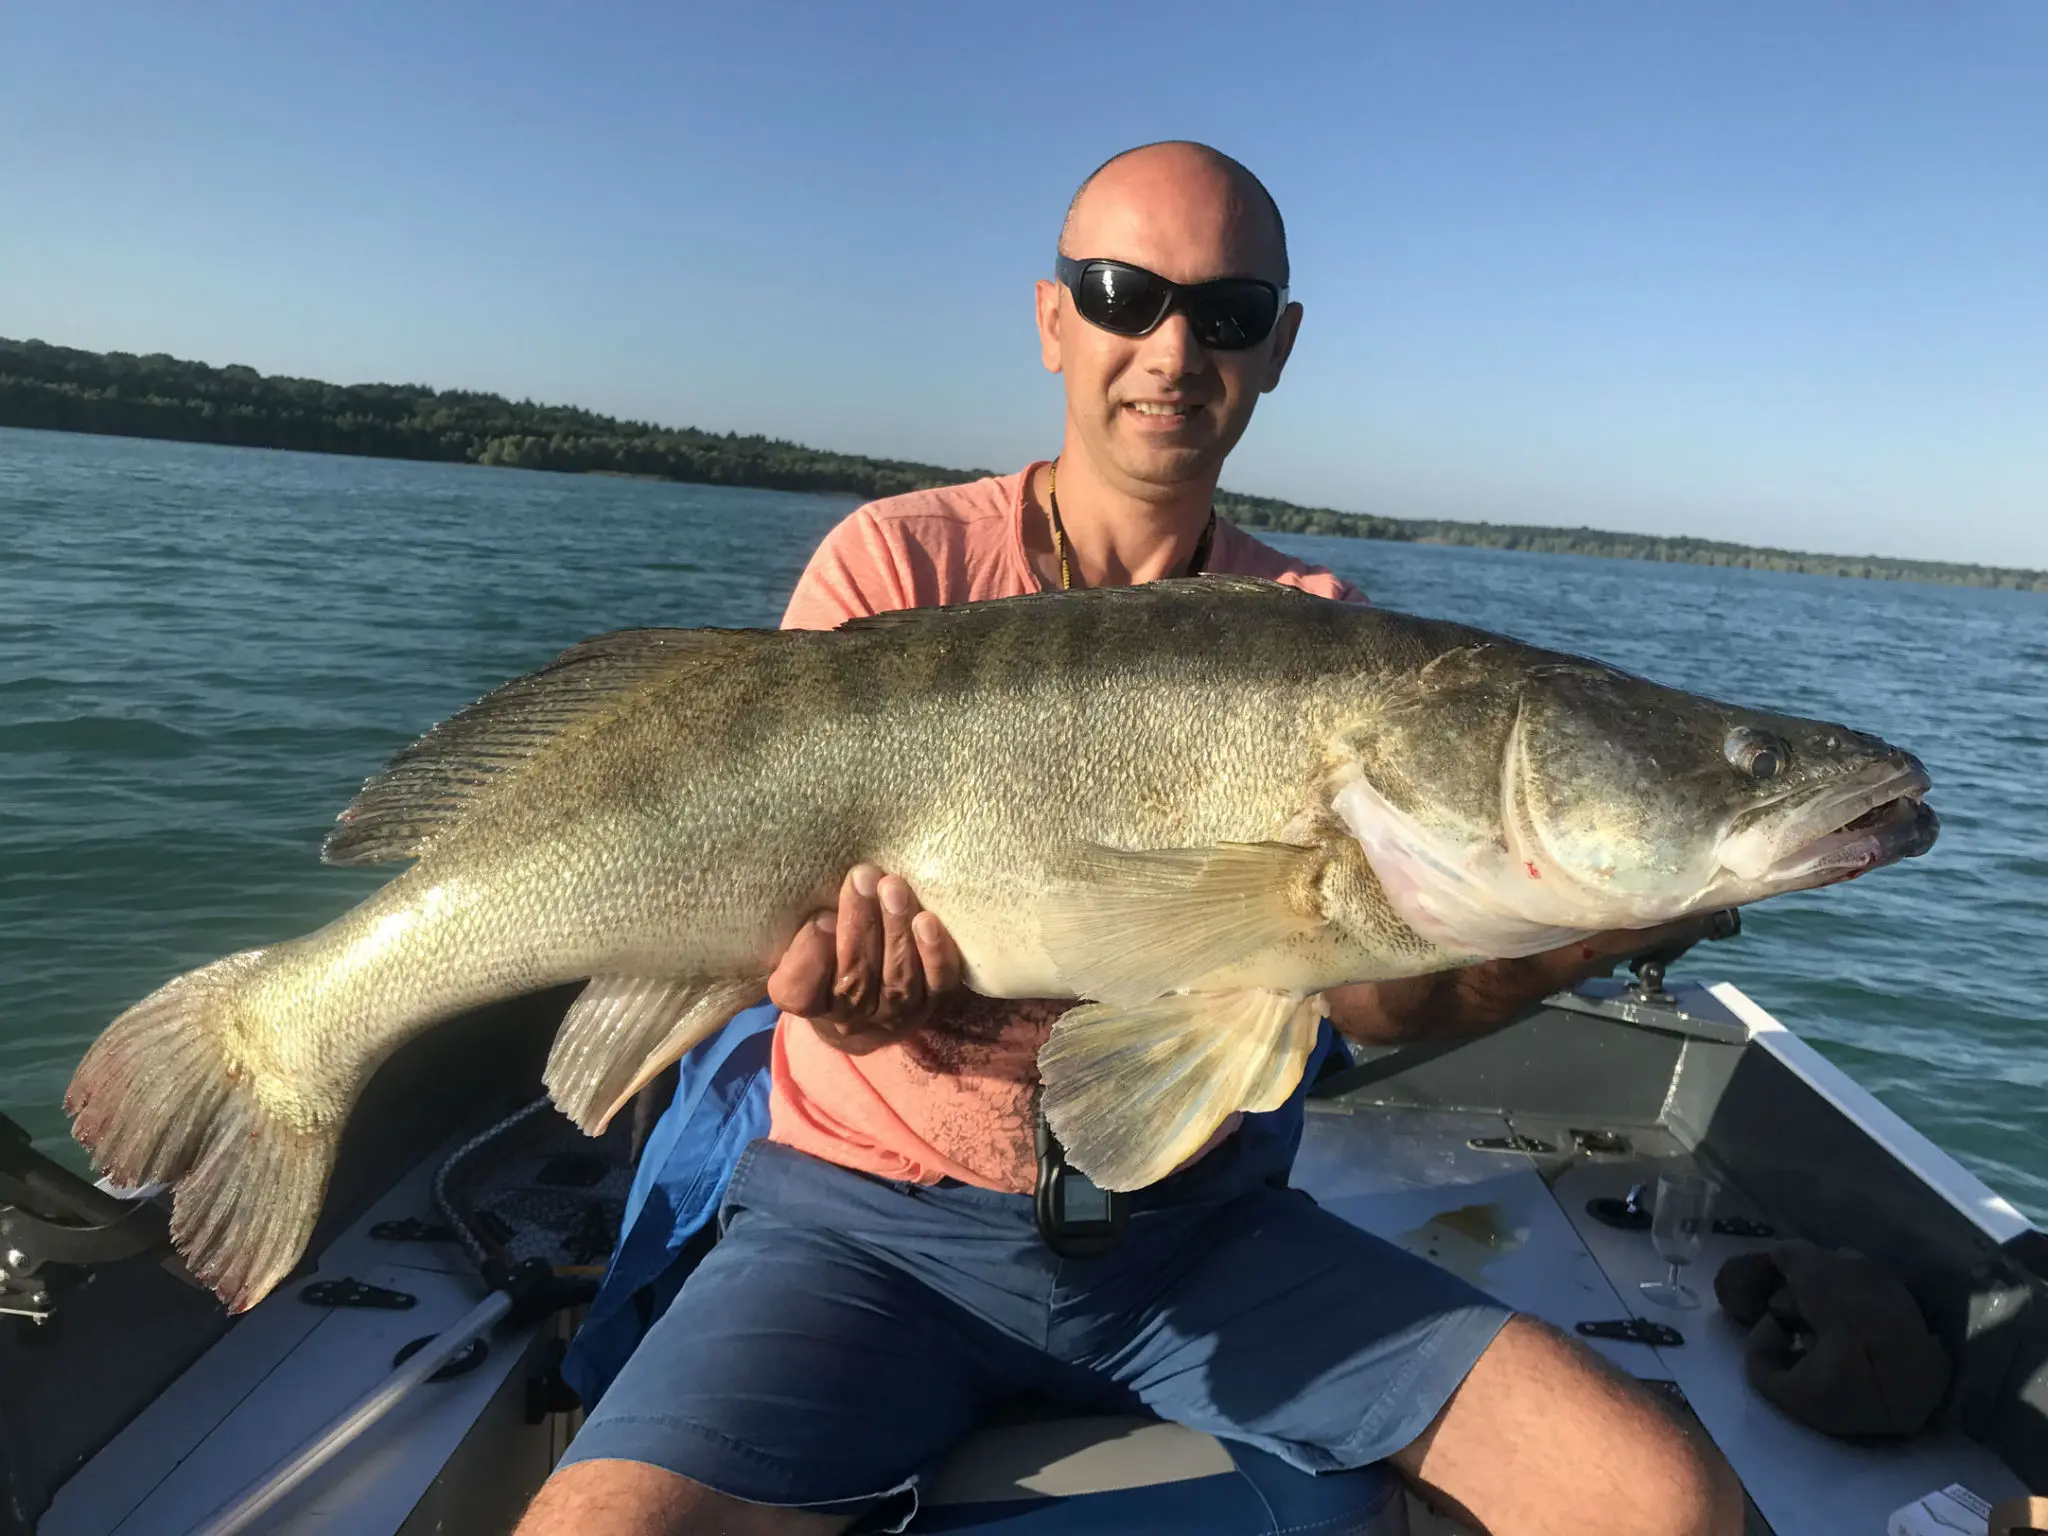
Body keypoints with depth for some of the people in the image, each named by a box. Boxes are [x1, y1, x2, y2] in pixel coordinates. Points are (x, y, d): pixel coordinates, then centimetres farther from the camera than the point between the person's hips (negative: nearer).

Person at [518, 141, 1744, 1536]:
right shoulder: (899, 563, -3)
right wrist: (838, 973, -30)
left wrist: (1586, 937, -19)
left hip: (1199, 1223, 3)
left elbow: (1373, 997, 0)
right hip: (880, 1214, -2)